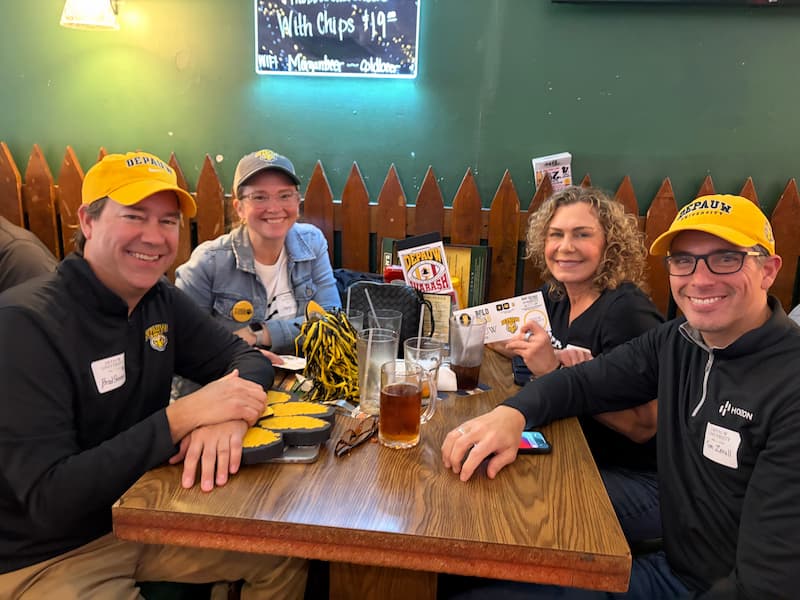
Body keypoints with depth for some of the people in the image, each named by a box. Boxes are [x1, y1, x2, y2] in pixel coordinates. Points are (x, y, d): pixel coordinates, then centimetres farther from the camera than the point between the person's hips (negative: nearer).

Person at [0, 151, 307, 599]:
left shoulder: (161, 301, -2)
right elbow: (49, 499, -28)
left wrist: (229, 413, -25)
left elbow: (248, 360, -2)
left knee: (288, 556, 4)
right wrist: (182, 417, -33)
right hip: (44, 558, -6)